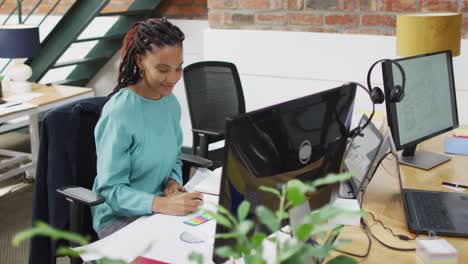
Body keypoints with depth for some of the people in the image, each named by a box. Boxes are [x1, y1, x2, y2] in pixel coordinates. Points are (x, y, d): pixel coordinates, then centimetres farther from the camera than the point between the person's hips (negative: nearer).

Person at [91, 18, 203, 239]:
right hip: (119, 215, -6)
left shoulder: (171, 103, 2)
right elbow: (111, 190, -19)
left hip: (163, 208, 7)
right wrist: (162, 204, -33)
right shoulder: (119, 112, -20)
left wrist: (173, 182, -7)